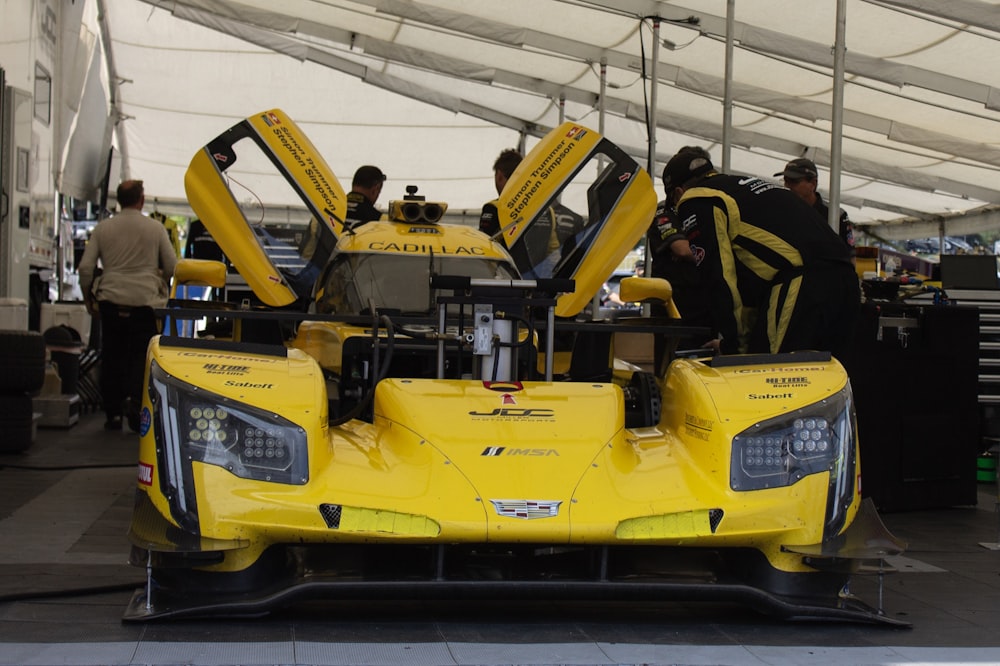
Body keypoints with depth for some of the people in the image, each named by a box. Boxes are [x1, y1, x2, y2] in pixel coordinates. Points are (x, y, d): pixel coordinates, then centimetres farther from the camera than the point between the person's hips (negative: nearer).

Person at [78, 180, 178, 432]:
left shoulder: (103, 228, 4)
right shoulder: (155, 228, 1)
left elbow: (86, 267, 2)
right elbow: (172, 267, 3)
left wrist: (89, 298, 17)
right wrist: (160, 281, 25)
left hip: (111, 300, 2)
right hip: (145, 300, -2)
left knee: (112, 357, 10)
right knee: (141, 356, 4)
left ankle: (113, 413, 12)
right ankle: (134, 399, -19)